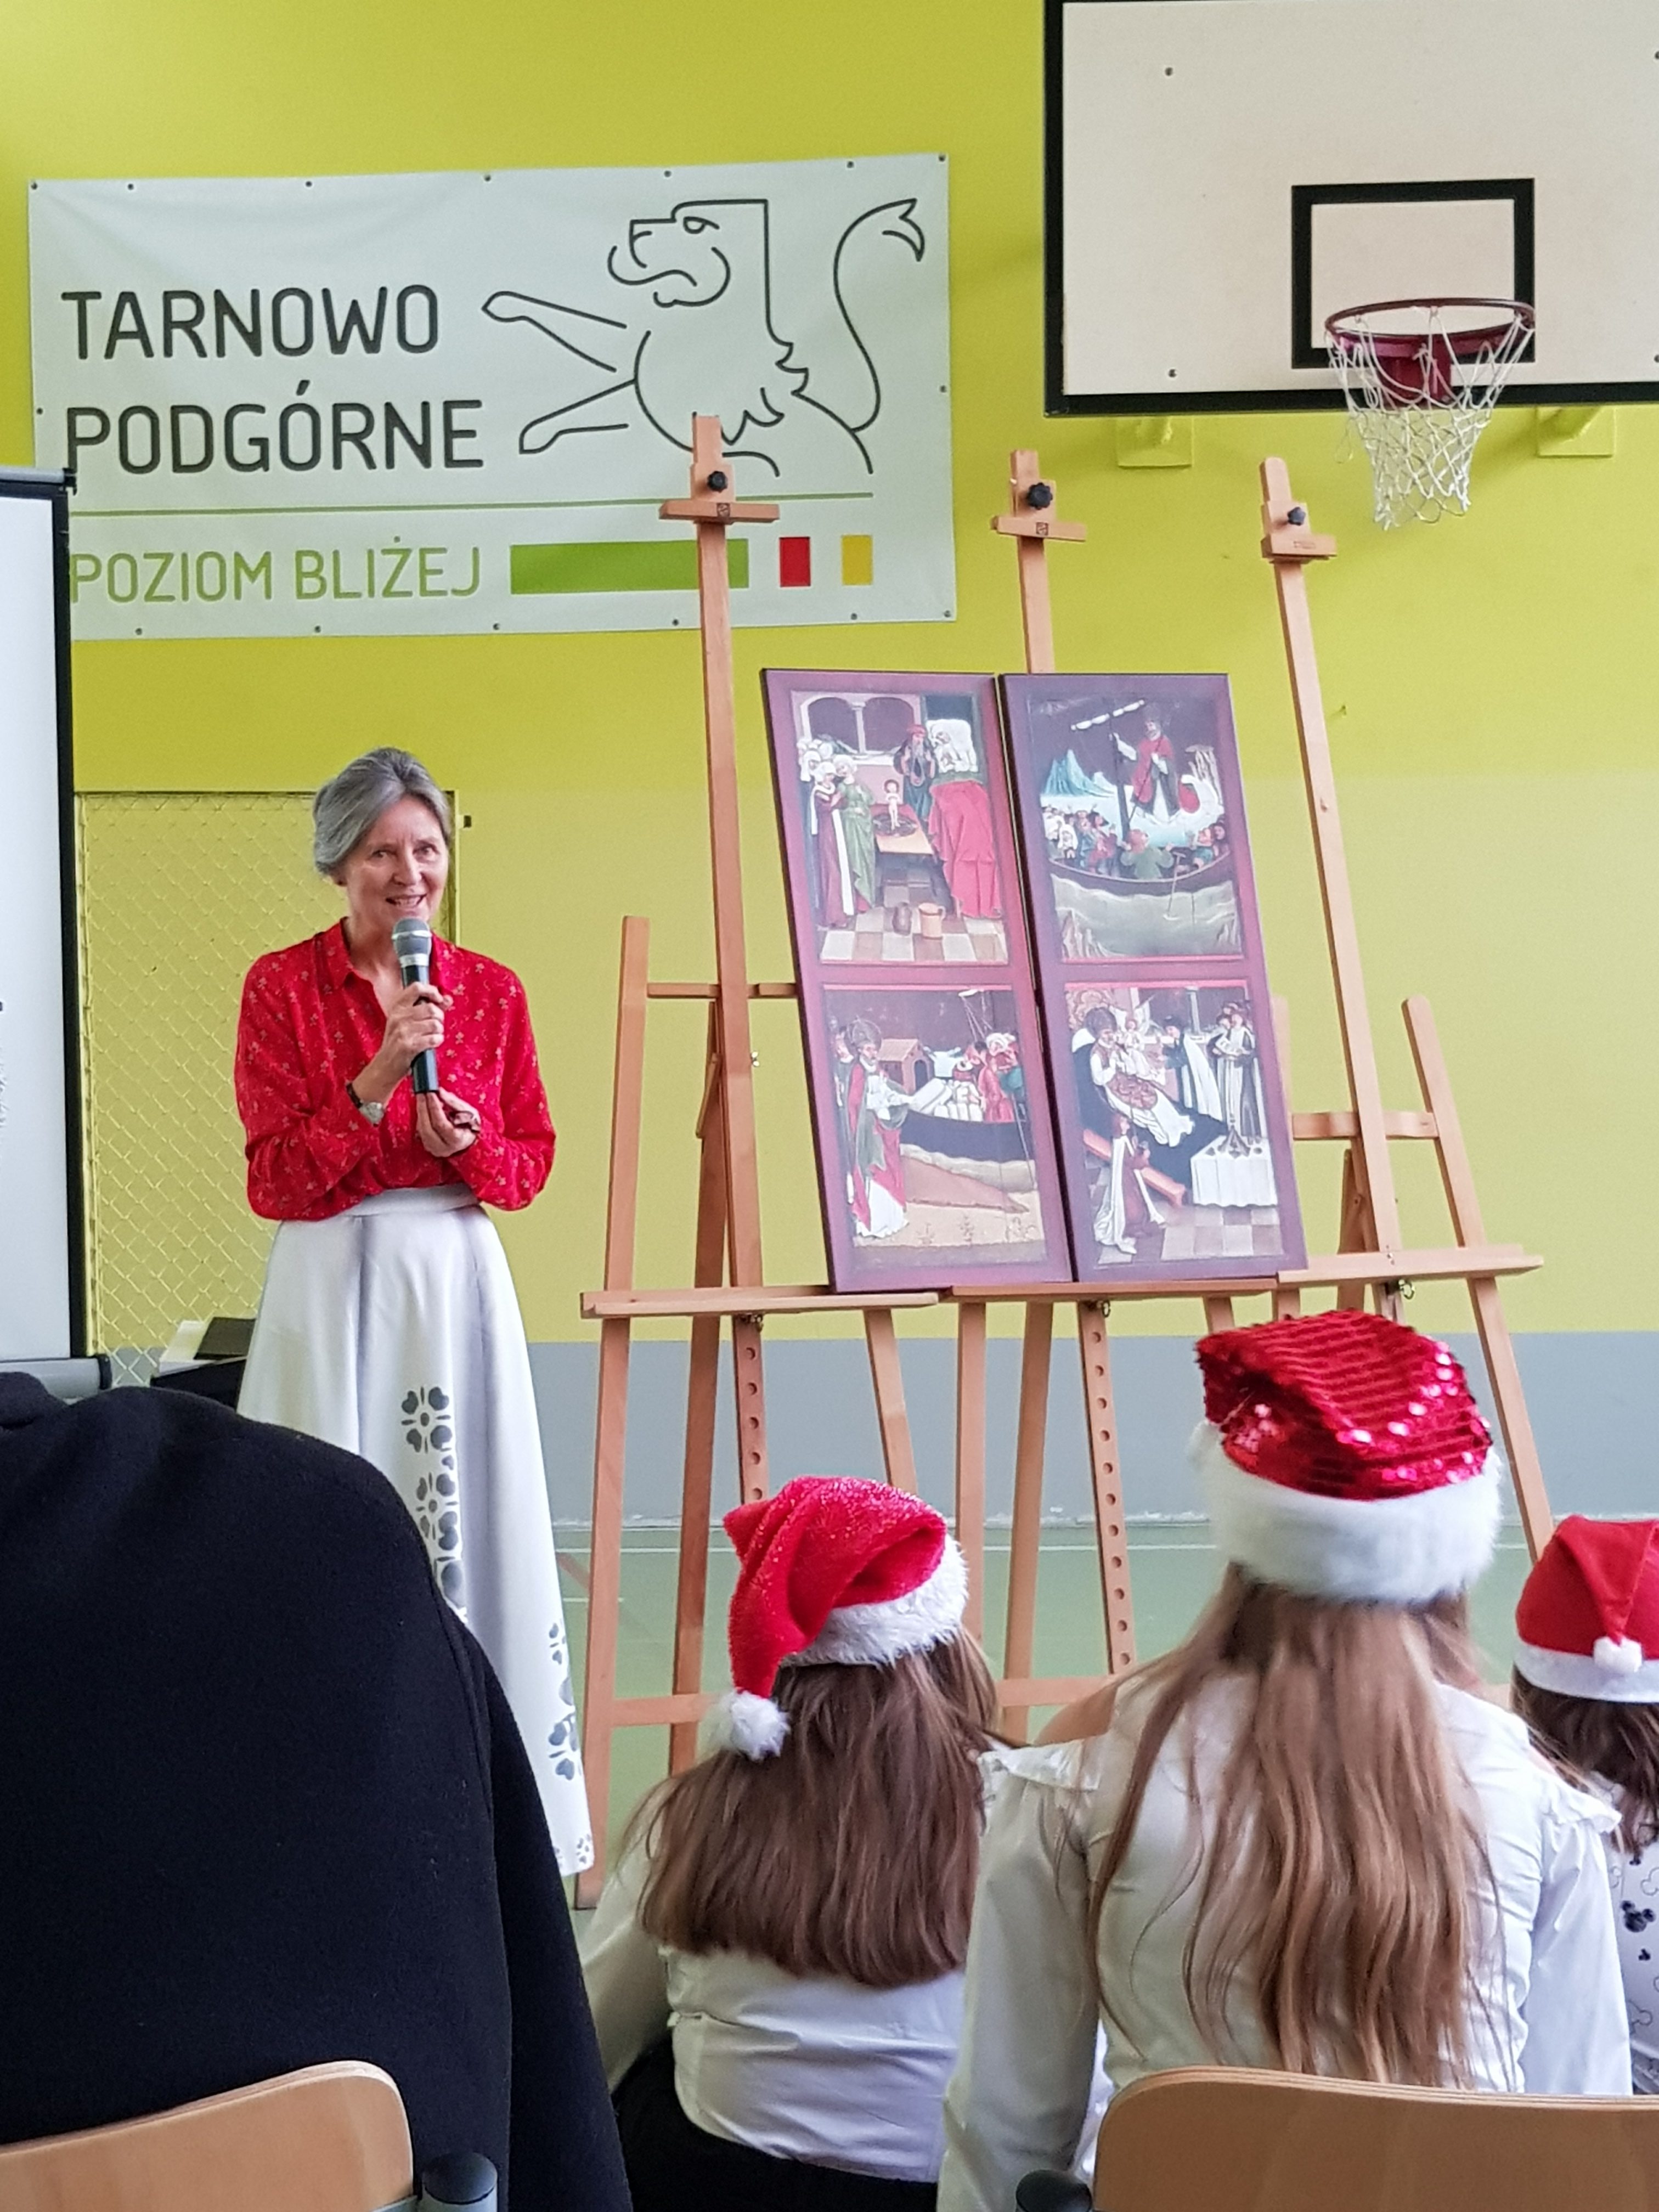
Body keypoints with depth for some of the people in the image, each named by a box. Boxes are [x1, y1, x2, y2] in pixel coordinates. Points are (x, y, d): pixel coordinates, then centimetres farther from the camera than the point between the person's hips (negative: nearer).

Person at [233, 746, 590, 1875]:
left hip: (457, 1282, 2)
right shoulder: (282, 986, -2)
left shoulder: (493, 991, 6)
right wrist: (376, 1080, -18)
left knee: (468, 1522, 3)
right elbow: (277, 1179, -6)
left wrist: (471, 1141, -12)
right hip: (331, 1285, -2)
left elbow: (533, 1162, 9)